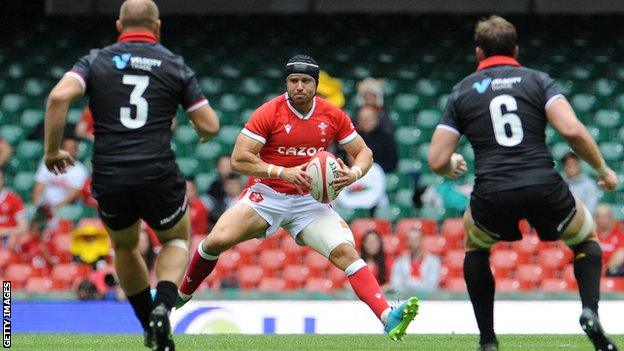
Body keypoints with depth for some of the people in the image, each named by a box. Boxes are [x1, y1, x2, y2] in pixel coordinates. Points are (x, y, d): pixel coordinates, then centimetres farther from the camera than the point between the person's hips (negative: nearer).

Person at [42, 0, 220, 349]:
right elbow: (210, 125, 3)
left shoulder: (96, 61, 6)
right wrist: (204, 130, 27)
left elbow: (59, 96, -12)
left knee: (125, 246, 30)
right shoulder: (175, 65, 5)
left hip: (109, 181, 1)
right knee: (178, 240, 26)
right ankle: (162, 307, -1)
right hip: (159, 176, -1)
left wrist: (52, 151, -1)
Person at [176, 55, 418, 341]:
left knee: (346, 251, -19)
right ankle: (180, 296, 6)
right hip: (266, 195, -2)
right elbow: (239, 159, -14)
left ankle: (388, 318, -28)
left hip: (309, 200, 2)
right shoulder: (269, 113, -10)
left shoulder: (333, 116, -1)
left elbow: (363, 153, 9)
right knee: (216, 241, -21)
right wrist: (283, 172, -24)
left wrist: (353, 174, -14)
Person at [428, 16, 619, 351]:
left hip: (491, 197, 0)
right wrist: (603, 169, 9)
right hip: (544, 187, 0)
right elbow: (572, 130, -6)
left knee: (474, 245, 33)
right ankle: (590, 311, 1)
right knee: (586, 238, 28)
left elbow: (437, 161, 8)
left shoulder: (461, 91, 13)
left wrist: (453, 165, 33)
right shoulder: (538, 80, 10)